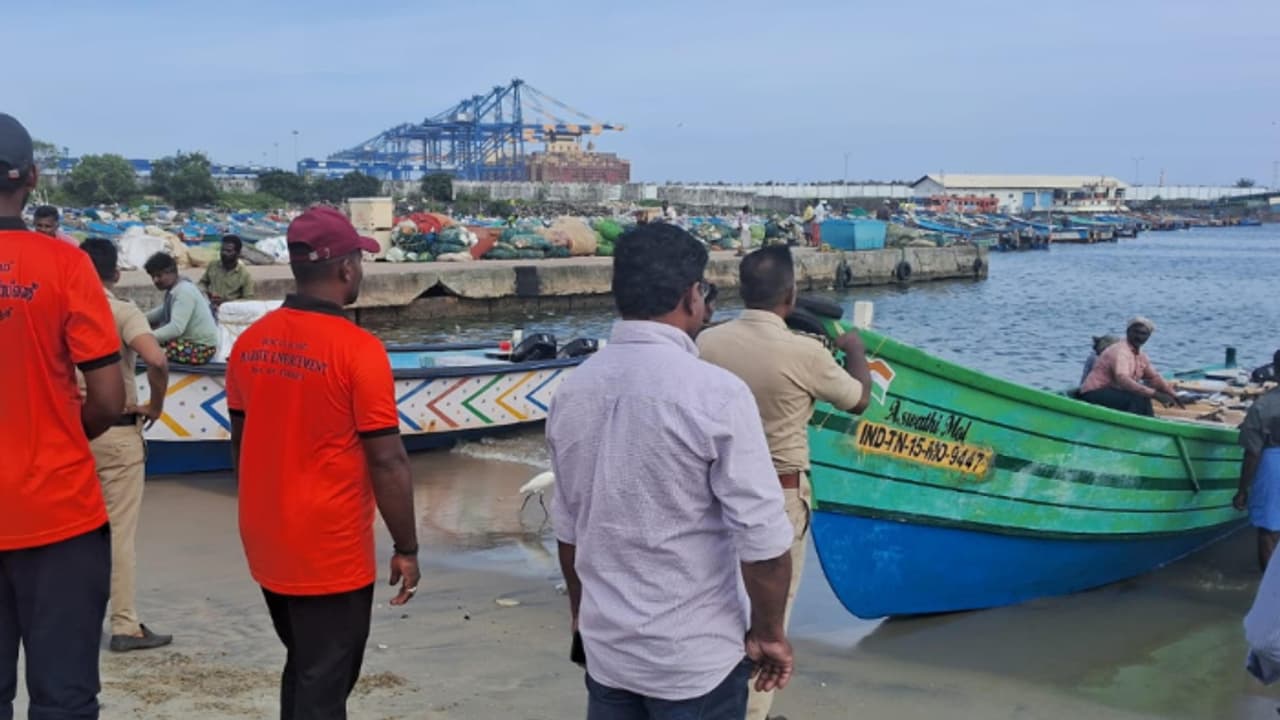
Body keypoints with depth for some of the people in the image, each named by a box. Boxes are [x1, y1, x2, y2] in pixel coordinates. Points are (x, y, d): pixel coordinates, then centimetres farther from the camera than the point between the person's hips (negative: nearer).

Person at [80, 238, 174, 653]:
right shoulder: (123, 313, -11)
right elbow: (156, 360, -27)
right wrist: (156, 405, -12)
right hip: (116, 432, -5)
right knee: (120, 531, 0)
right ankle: (125, 626, 2)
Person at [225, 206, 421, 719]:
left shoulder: (249, 342, 2)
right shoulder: (358, 349, -18)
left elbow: (241, 445, 11)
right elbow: (387, 461, -17)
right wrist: (406, 549, -8)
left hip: (267, 548, 7)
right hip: (331, 553, -7)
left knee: (302, 671, 24)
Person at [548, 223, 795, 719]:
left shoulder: (572, 391, 0)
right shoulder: (715, 394, -18)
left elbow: (569, 526, 9)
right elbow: (762, 540, -18)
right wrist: (768, 632, -3)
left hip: (605, 649, 5)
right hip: (696, 659, -5)